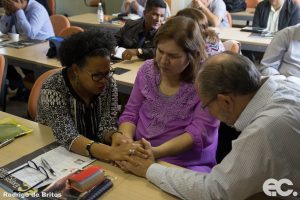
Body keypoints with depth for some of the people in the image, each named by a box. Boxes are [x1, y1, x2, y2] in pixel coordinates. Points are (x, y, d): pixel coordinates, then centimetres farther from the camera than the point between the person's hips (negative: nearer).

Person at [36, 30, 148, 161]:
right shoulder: (53, 90, -20)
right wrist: (110, 152, -46)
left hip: (95, 157, 4)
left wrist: (116, 136, -32)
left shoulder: (109, 84, -9)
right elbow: (67, 137, -31)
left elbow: (107, 126, -10)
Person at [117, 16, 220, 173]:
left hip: (188, 166, -3)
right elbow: (130, 114, 7)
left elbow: (198, 132, -16)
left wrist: (156, 152, -28)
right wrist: (126, 141, -13)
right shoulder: (148, 69, 3)